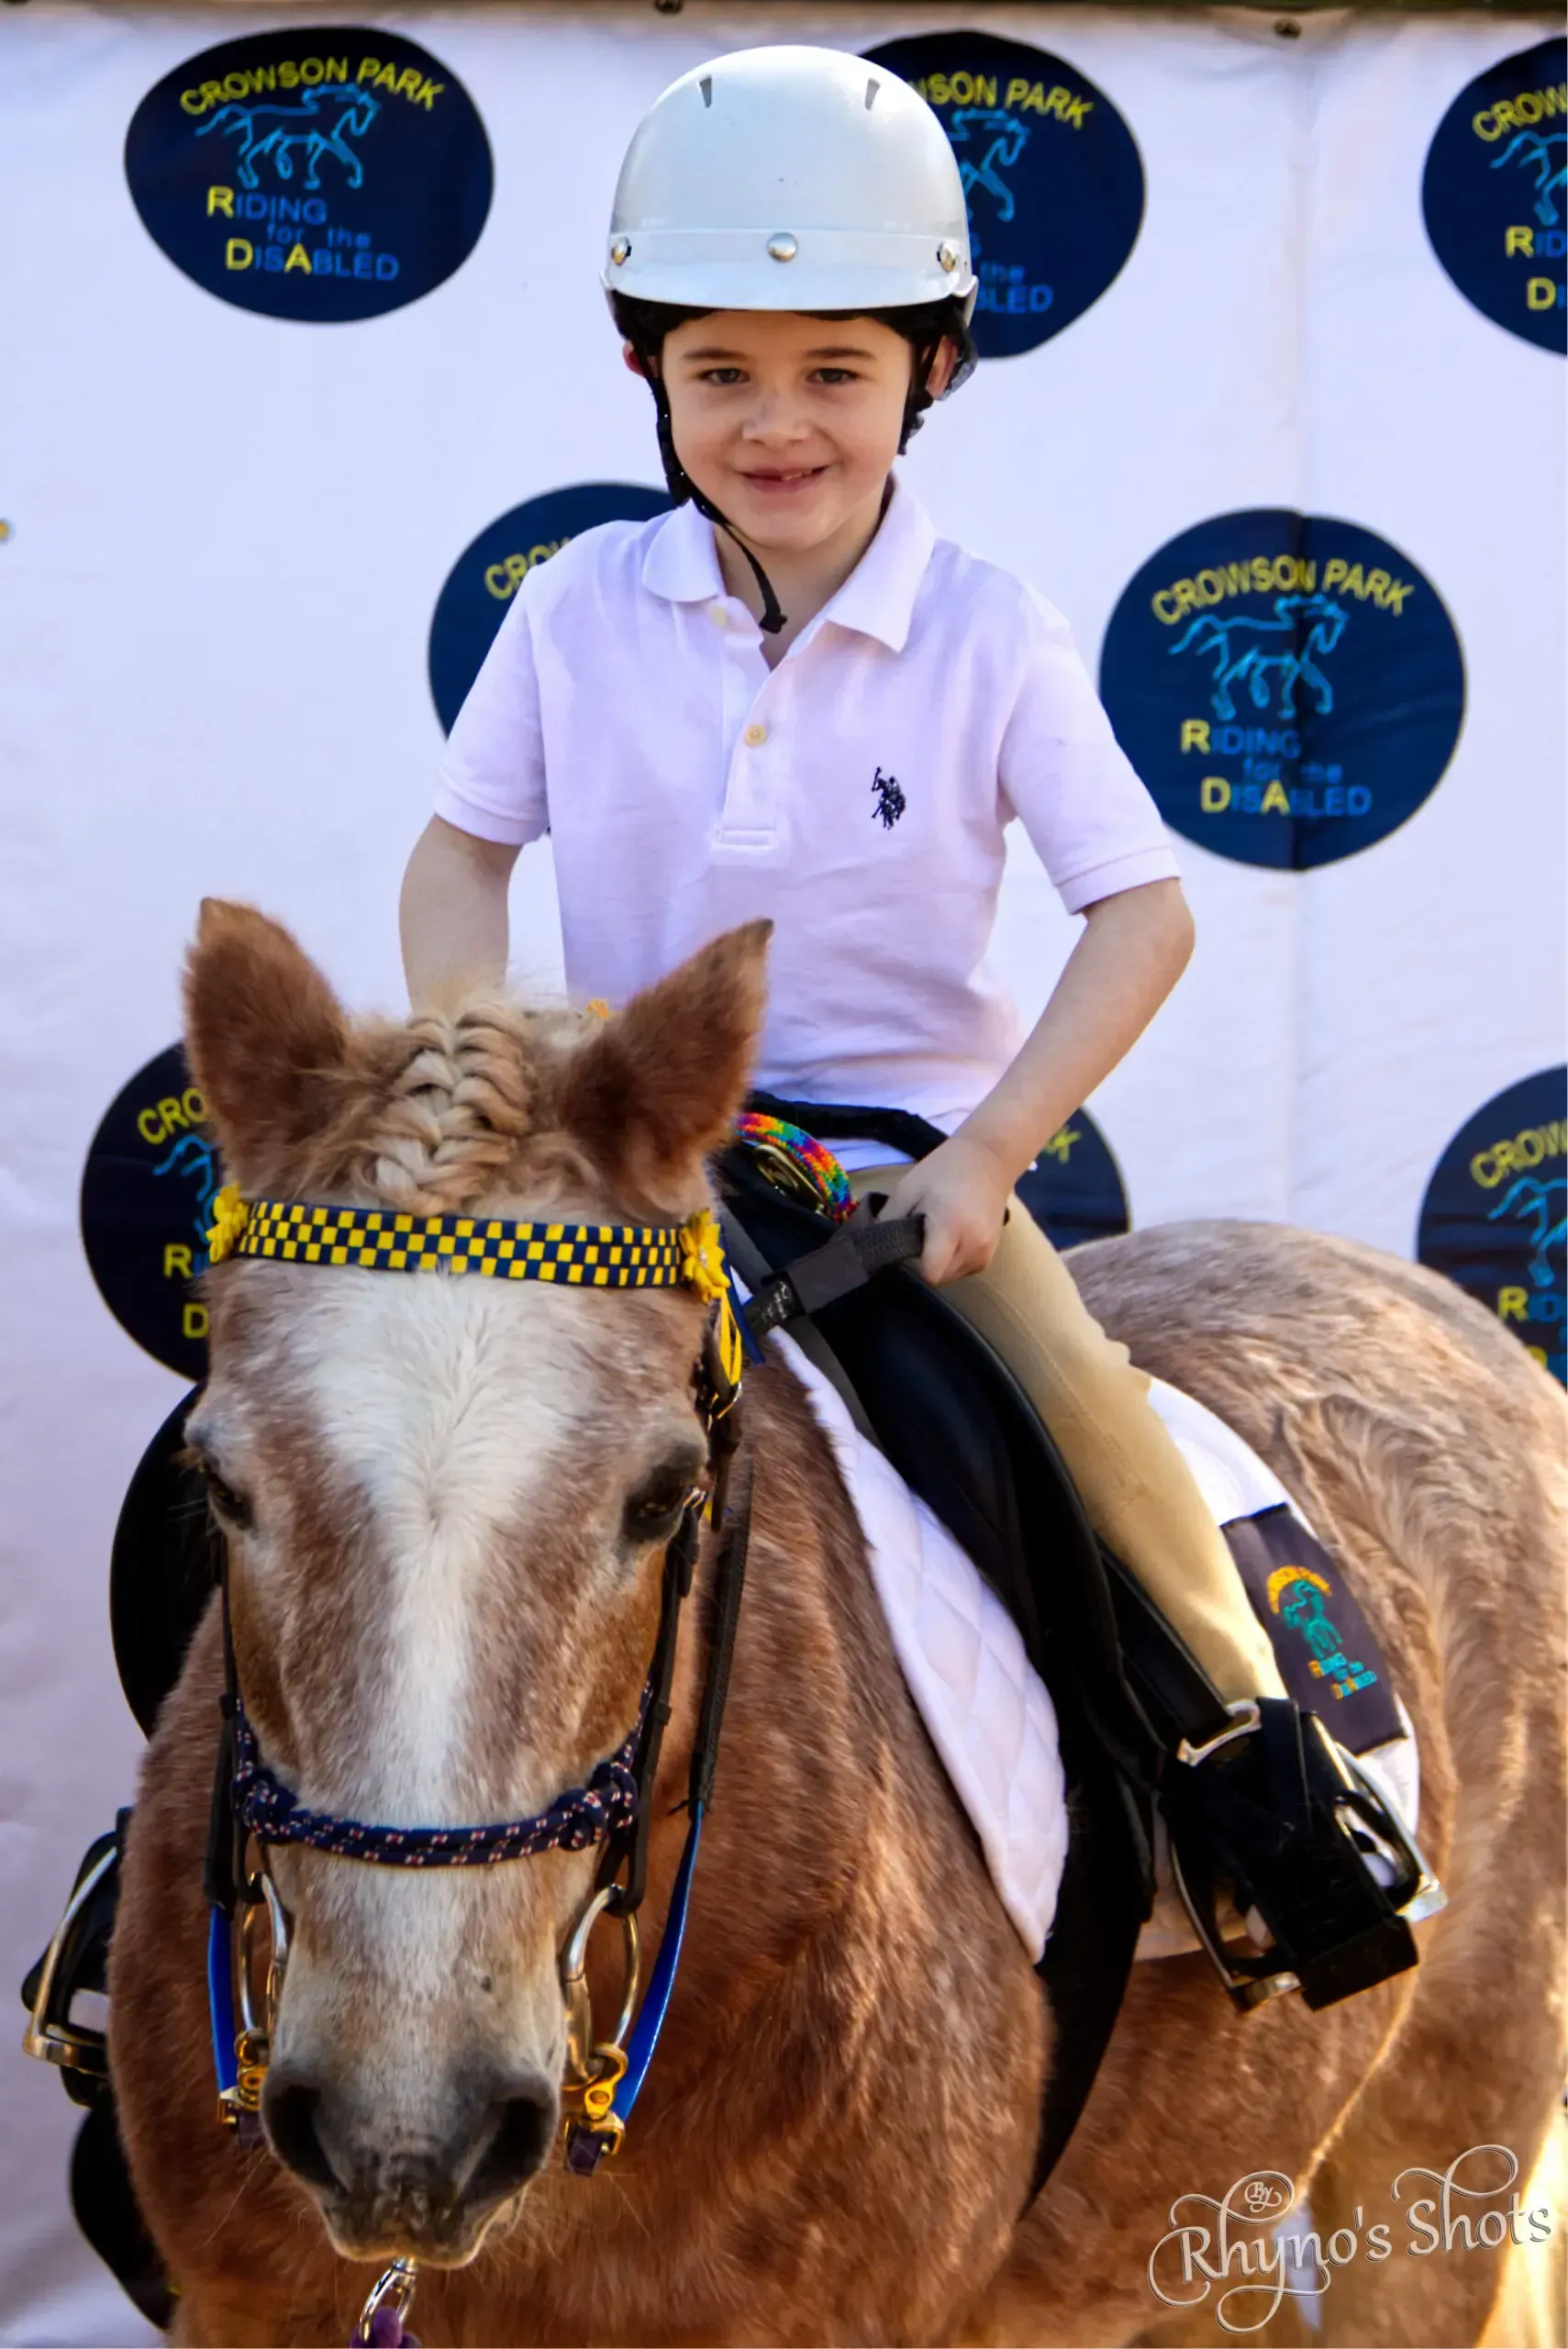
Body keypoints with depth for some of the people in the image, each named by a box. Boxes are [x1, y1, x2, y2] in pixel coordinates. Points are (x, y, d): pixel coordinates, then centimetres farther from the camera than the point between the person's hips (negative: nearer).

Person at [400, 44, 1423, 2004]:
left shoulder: (990, 641, -9)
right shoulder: (584, 609, -3)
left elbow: (1144, 912, -9)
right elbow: (461, 853, 6)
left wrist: (991, 1150, -19)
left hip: (906, 1130, -2)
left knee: (1083, 1397, -21)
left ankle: (1263, 1724, 3)